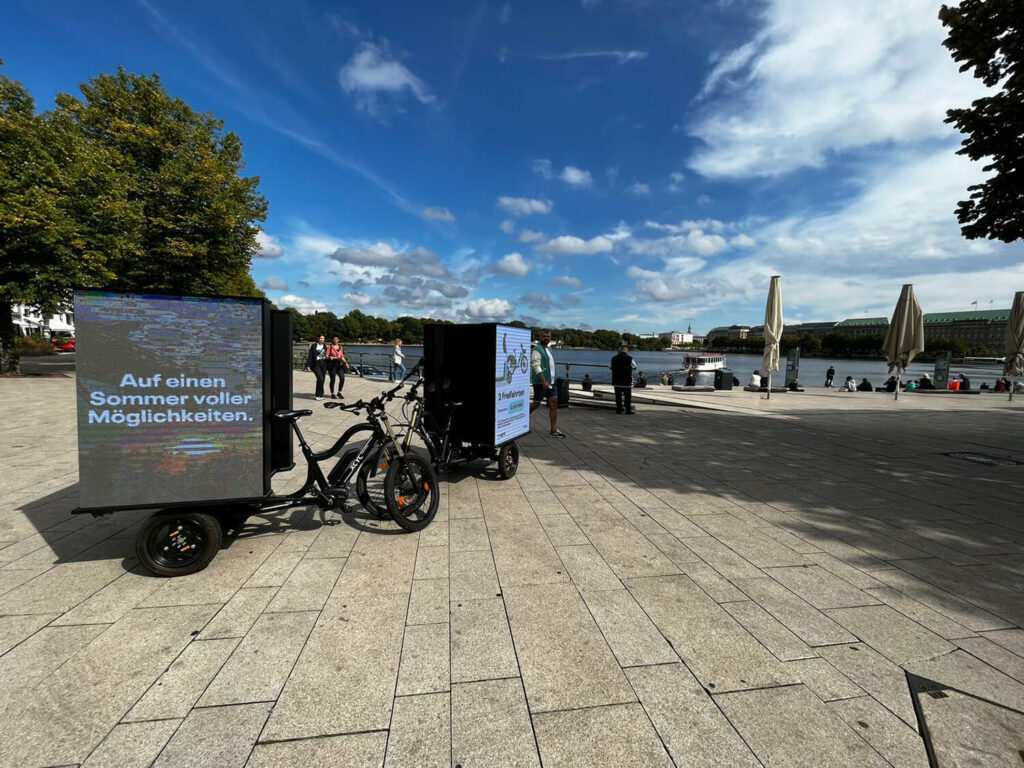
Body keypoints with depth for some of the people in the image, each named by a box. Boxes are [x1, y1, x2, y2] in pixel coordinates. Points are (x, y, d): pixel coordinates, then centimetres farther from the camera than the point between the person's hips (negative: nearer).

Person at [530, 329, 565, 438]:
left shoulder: (547, 349, 18)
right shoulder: (537, 349, -11)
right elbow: (536, 366, -20)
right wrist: (544, 381, -29)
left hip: (550, 382, 8)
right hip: (540, 382, -8)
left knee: (554, 403, 1)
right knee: (536, 404, -1)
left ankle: (554, 430, 1)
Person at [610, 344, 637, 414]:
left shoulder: (614, 358, 0)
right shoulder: (630, 359, -10)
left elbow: (610, 367, 11)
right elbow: (634, 367, 3)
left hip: (617, 381, 3)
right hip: (627, 381, -3)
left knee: (618, 395, 10)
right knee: (627, 395, 6)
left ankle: (618, 409, 11)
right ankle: (628, 410, 7)